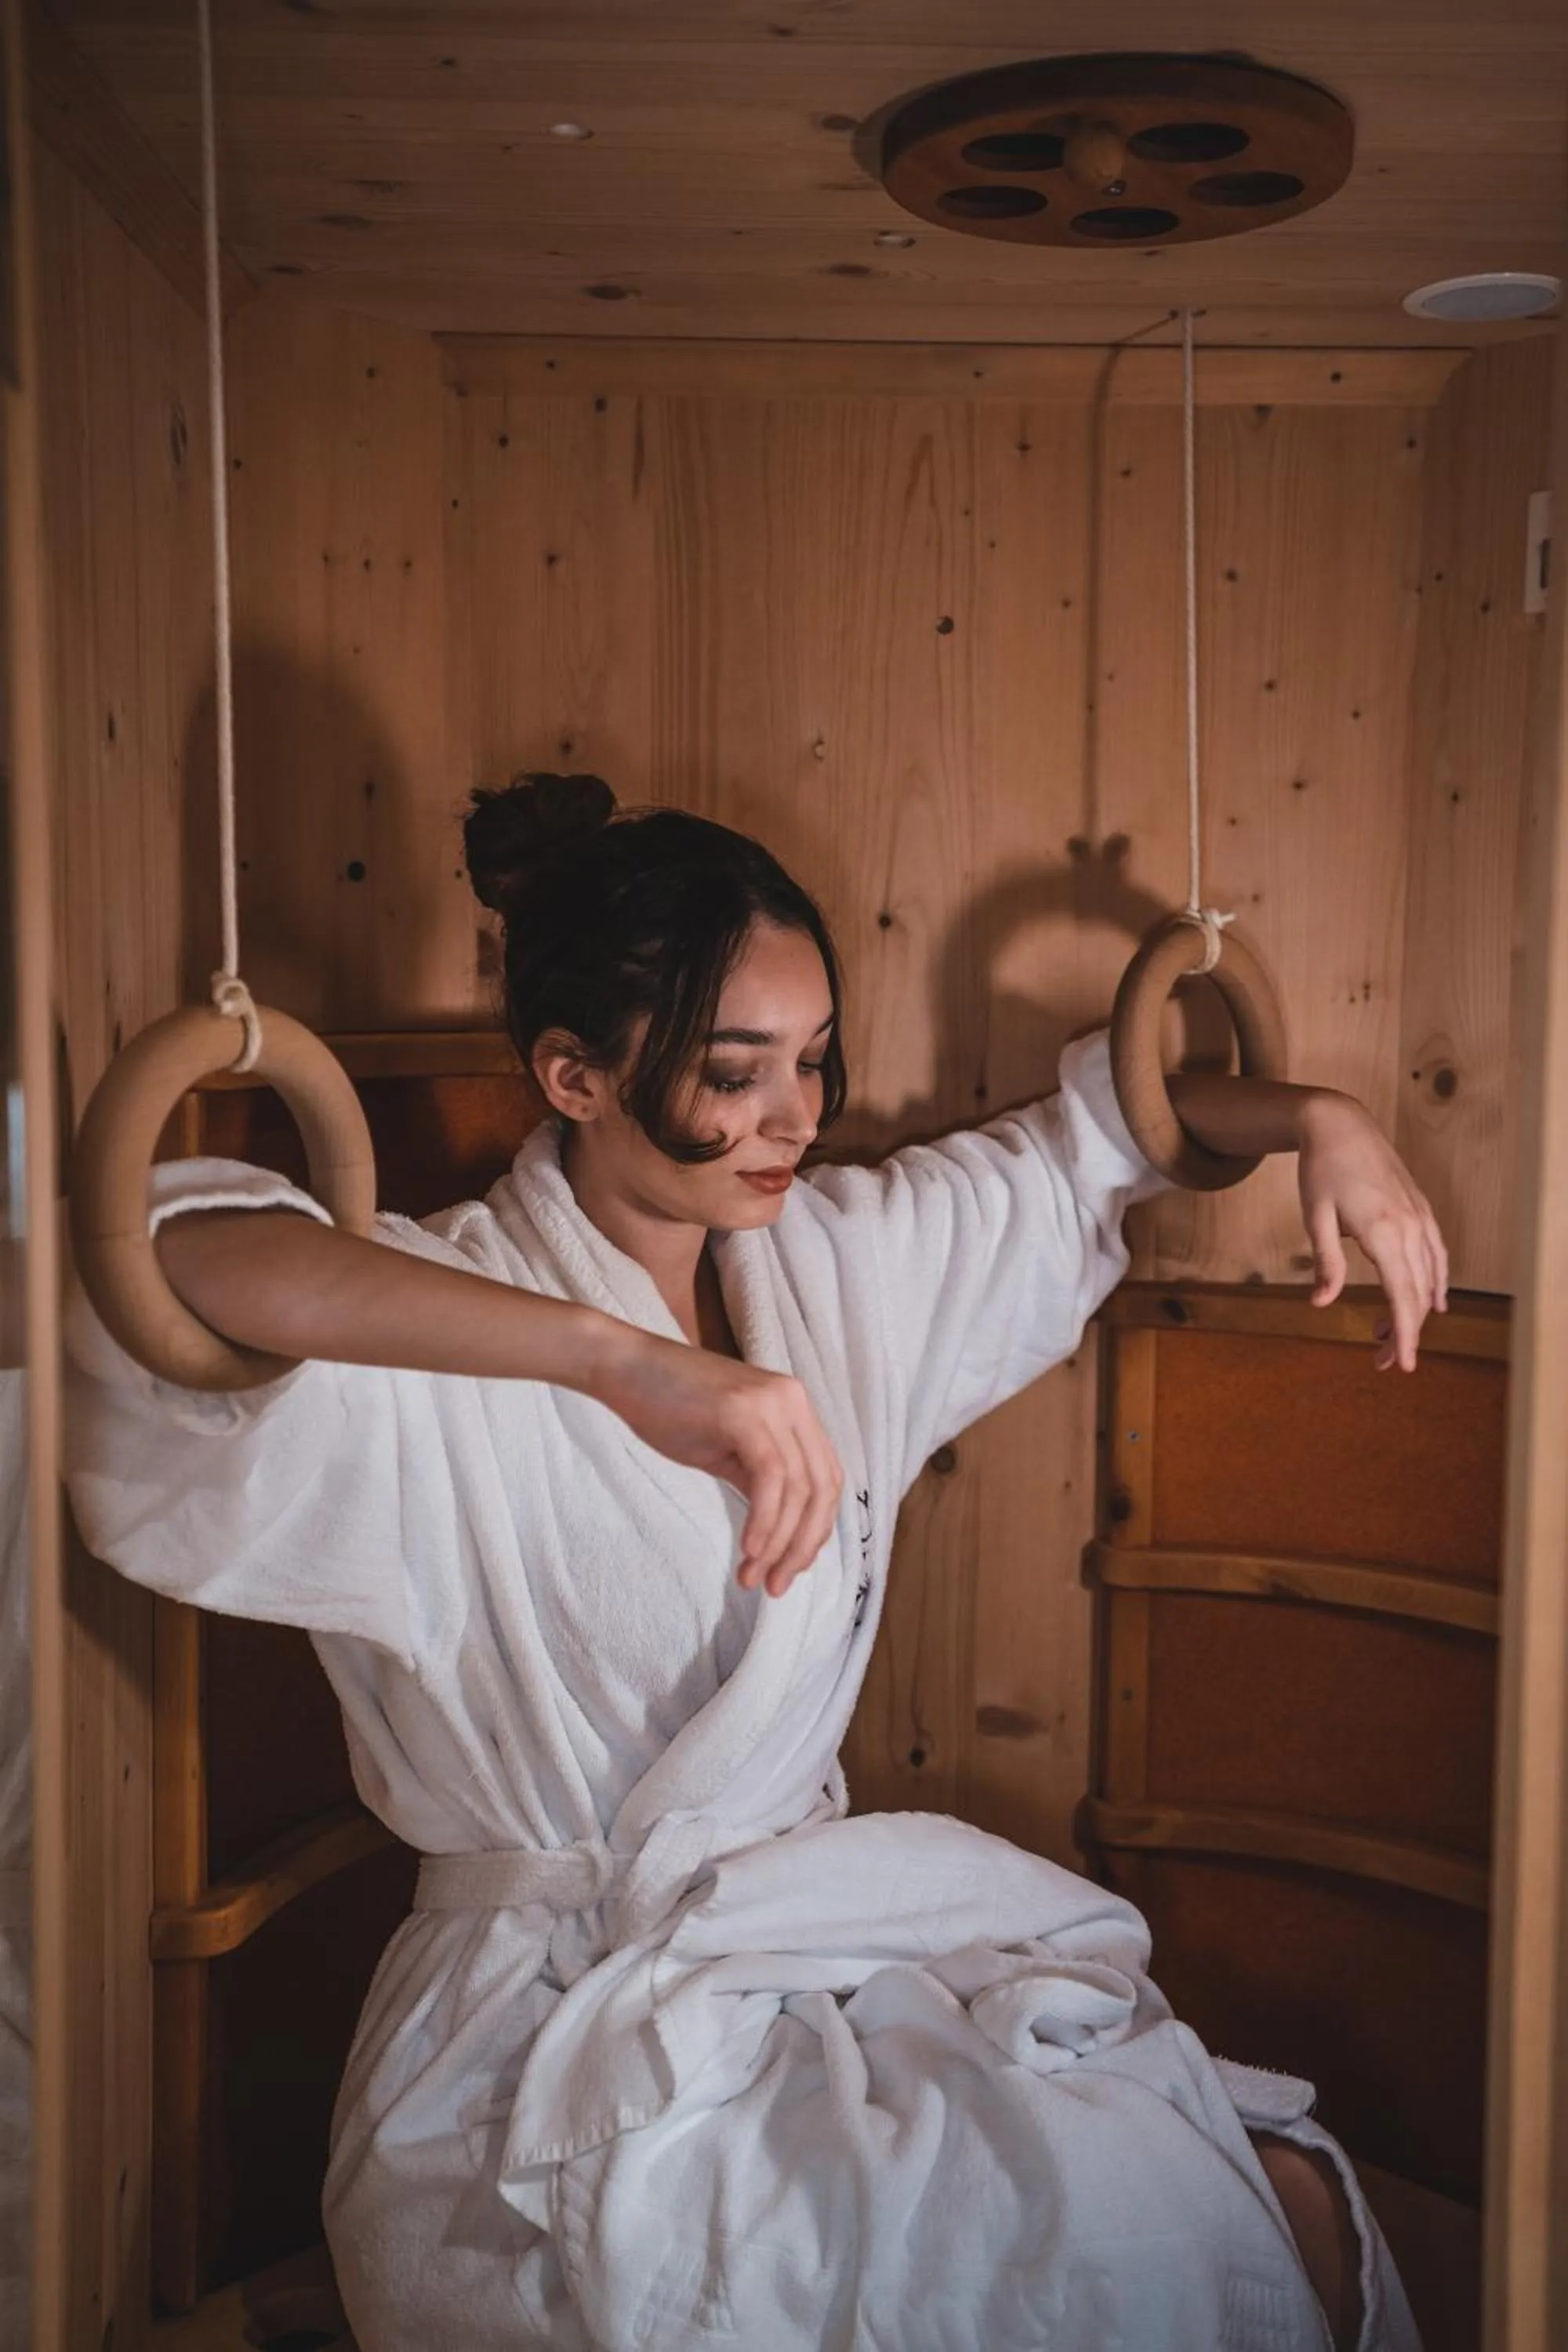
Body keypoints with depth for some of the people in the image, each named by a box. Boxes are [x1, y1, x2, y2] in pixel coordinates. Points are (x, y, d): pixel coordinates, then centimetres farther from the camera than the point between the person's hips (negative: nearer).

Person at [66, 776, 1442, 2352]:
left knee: (1287, 2211, -11)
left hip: (828, 1929, 6)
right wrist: (629, 1362, -44)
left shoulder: (839, 1260, 5)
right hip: (566, 2028, -6)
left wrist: (1313, 1121, 0)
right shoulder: (434, 1353, -15)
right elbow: (160, 1259, -37)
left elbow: (1098, 1130, 19)